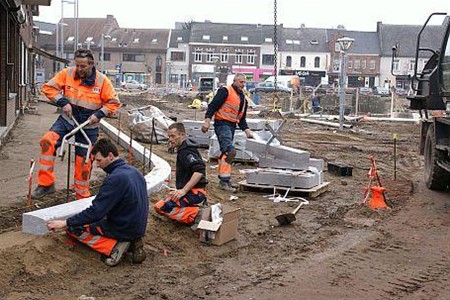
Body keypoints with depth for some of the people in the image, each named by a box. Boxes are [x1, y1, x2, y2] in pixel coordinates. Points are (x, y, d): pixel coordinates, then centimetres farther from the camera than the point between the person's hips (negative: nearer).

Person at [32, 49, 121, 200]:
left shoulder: (102, 80, -11)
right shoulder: (67, 73, -9)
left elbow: (114, 103, -6)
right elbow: (48, 87, -4)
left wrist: (99, 114, -19)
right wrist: (63, 102, -17)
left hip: (88, 126, -1)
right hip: (67, 119, 1)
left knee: (83, 161, 6)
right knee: (47, 141, -25)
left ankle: (82, 196, 24)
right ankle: (46, 184, -18)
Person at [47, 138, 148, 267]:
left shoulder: (115, 178, -23)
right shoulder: (135, 171, 5)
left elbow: (96, 211, -23)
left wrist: (65, 223, -17)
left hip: (123, 229, -8)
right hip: (139, 228, 8)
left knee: (73, 227, 2)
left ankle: (113, 247, -10)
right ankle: (132, 243, 7)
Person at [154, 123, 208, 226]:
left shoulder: (187, 151, -14)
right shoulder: (182, 149, 18)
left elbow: (199, 171, -29)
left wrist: (183, 190, -30)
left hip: (194, 193, -11)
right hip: (191, 192, 11)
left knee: (160, 207, -21)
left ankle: (196, 215, -21)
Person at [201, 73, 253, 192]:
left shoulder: (242, 97, 20)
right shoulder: (225, 91, -7)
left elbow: (242, 118, 24)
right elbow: (213, 105, -14)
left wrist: (246, 130, 12)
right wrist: (207, 120, -24)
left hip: (231, 126, 9)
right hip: (222, 124, -9)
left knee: (225, 153, 12)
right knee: (230, 151, -20)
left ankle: (223, 179, 18)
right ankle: (225, 180, -19)